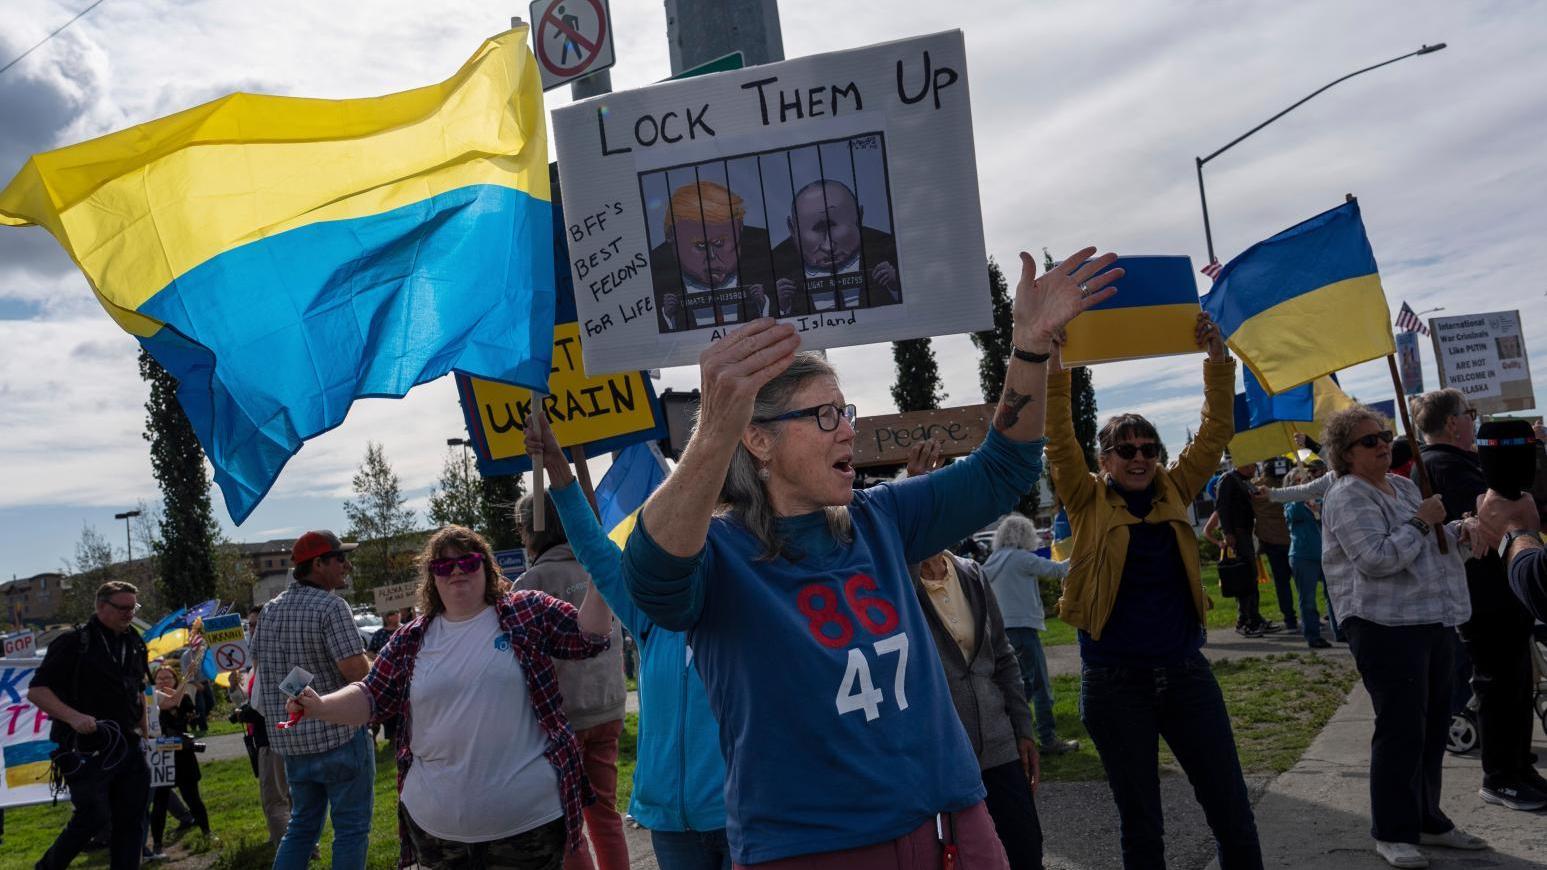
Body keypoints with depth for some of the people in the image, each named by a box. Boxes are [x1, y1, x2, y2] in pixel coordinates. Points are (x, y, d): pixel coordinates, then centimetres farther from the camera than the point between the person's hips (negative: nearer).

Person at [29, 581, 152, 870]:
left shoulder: (134, 645, 11)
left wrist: (145, 734, 17)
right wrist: (73, 717, -26)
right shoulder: (73, 643, -8)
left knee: (132, 818, 6)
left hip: (127, 746, 6)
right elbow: (36, 691, -13)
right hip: (86, 749, -6)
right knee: (93, 817, -5)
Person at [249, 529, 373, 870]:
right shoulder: (331, 606, -16)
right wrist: (365, 660, -2)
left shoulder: (271, 610, 9)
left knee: (303, 823, 20)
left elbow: (257, 659, 18)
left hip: (291, 739, 8)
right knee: (351, 828, 3)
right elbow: (356, 670, -23)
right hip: (339, 736, -7)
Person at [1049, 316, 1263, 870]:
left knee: (1232, 811, 9)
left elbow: (1217, 431, 2)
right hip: (1115, 680, -3)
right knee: (1140, 823, 9)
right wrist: (1053, 370, -23)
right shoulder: (1088, 502, -2)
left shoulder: (1174, 492, 6)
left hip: (1185, 672, 3)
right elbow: (1059, 441, -14)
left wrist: (1218, 360, -8)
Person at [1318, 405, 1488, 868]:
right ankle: (1392, 833, 8)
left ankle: (1428, 820, 29)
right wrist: (1419, 521, -16)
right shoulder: (1349, 498, -13)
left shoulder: (1402, 485, 15)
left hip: (1431, 621, 9)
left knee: (1433, 726, 15)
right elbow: (1376, 560, -24)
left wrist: (1458, 530, 8)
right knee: (1401, 730, -4)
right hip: (1387, 626, -9)